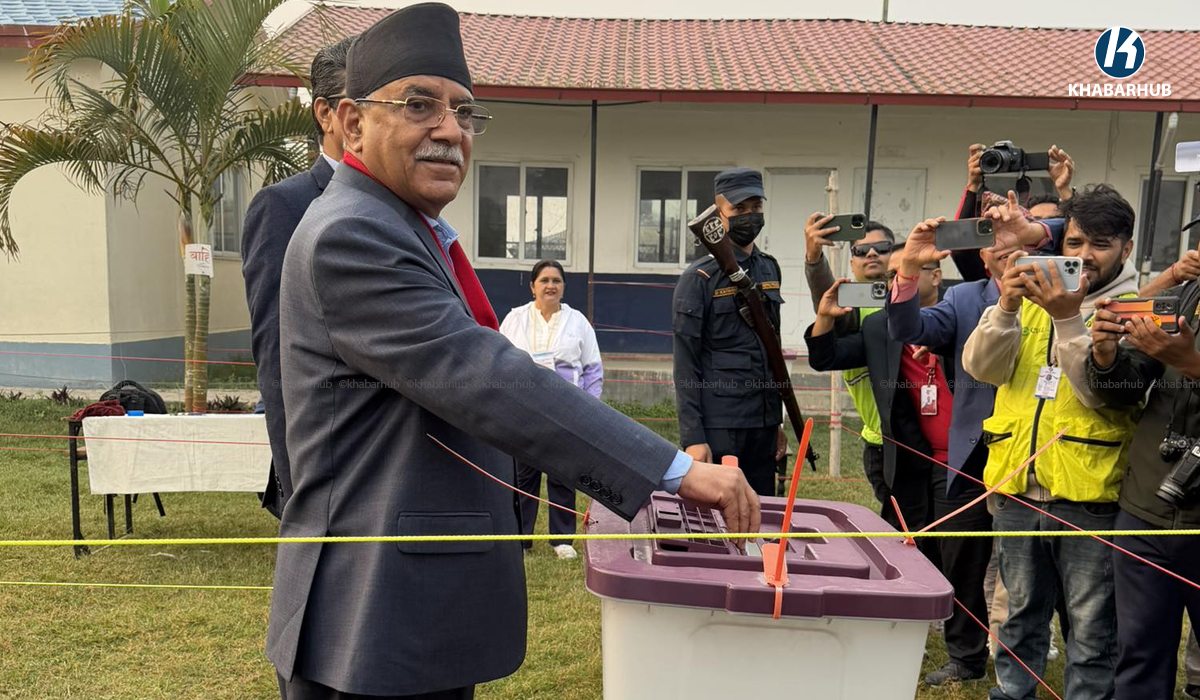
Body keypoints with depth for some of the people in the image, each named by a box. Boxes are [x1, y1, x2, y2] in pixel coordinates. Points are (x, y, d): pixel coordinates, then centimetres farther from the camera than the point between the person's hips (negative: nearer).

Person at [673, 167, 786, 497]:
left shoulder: (769, 269, 12)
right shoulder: (700, 277, -7)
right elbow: (686, 365, -10)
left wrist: (777, 421, 16)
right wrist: (692, 438, -14)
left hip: (763, 425, 6)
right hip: (718, 427, -6)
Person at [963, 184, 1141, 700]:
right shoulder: (1030, 295, 10)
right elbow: (981, 366, -3)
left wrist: (1067, 319, -24)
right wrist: (1006, 306, -18)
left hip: (1090, 495, -4)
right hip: (1016, 486, 4)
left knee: (1092, 627, 9)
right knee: (1021, 613, 19)